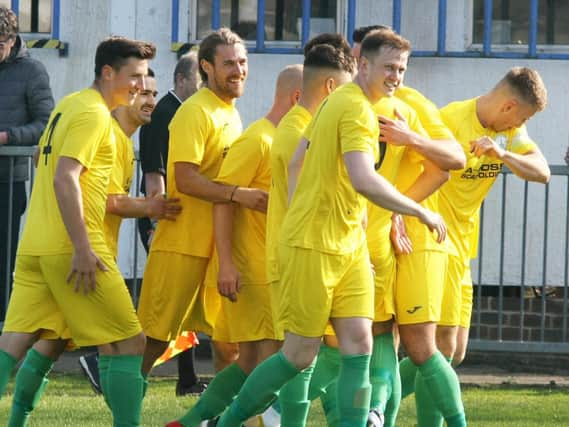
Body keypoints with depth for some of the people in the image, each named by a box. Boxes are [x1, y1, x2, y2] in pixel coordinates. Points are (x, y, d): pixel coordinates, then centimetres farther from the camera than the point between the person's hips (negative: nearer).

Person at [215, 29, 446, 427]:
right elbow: (364, 181, -29)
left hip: (350, 245, 9)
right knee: (300, 354, -1)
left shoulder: (336, 101, 13)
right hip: (314, 245, -9)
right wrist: (420, 211, -20)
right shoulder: (357, 108, -17)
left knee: (359, 345, -2)